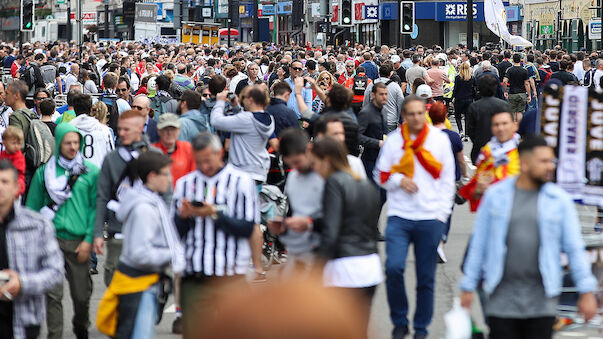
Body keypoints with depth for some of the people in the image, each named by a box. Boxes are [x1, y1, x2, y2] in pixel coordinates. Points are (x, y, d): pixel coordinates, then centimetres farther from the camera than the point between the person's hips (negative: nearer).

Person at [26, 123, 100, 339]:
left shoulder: (91, 172, 4)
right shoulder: (44, 172, 4)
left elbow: (96, 207, 3)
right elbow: (32, 208, 8)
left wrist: (89, 240, -5)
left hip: (79, 241, 0)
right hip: (51, 239, 0)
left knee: (82, 294, 9)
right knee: (53, 293, -7)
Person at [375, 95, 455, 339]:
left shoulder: (439, 139, 5)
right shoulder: (393, 140, 5)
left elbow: (447, 179, 8)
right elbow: (380, 175, 11)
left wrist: (442, 213, 0)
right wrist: (399, 181, -9)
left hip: (430, 218, 0)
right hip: (399, 216, 0)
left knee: (426, 278, 3)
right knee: (394, 268, -16)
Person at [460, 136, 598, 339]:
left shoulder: (560, 200, 3)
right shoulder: (495, 195, 3)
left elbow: (575, 248, 5)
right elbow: (479, 244, 8)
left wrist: (586, 291, 0)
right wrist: (468, 287, 7)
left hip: (542, 303, 0)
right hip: (502, 298, 0)